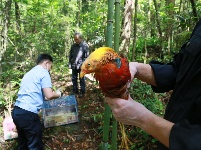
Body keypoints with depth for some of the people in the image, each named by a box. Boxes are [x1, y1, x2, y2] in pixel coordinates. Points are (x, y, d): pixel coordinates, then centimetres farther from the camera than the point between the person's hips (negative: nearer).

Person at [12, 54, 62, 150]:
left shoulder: (29, 73, 22)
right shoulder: (43, 72, -4)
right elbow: (49, 95, -13)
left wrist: (43, 97, 31)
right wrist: (58, 94, 7)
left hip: (16, 111, 9)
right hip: (28, 113, -9)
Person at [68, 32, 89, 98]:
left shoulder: (85, 46, -7)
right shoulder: (73, 46, 7)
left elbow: (86, 56, -7)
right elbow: (70, 55, 14)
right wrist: (70, 64, 7)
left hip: (81, 66, -5)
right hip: (74, 65, 5)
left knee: (82, 79, 4)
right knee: (74, 79, 13)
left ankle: (82, 92, 16)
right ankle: (75, 91, 27)